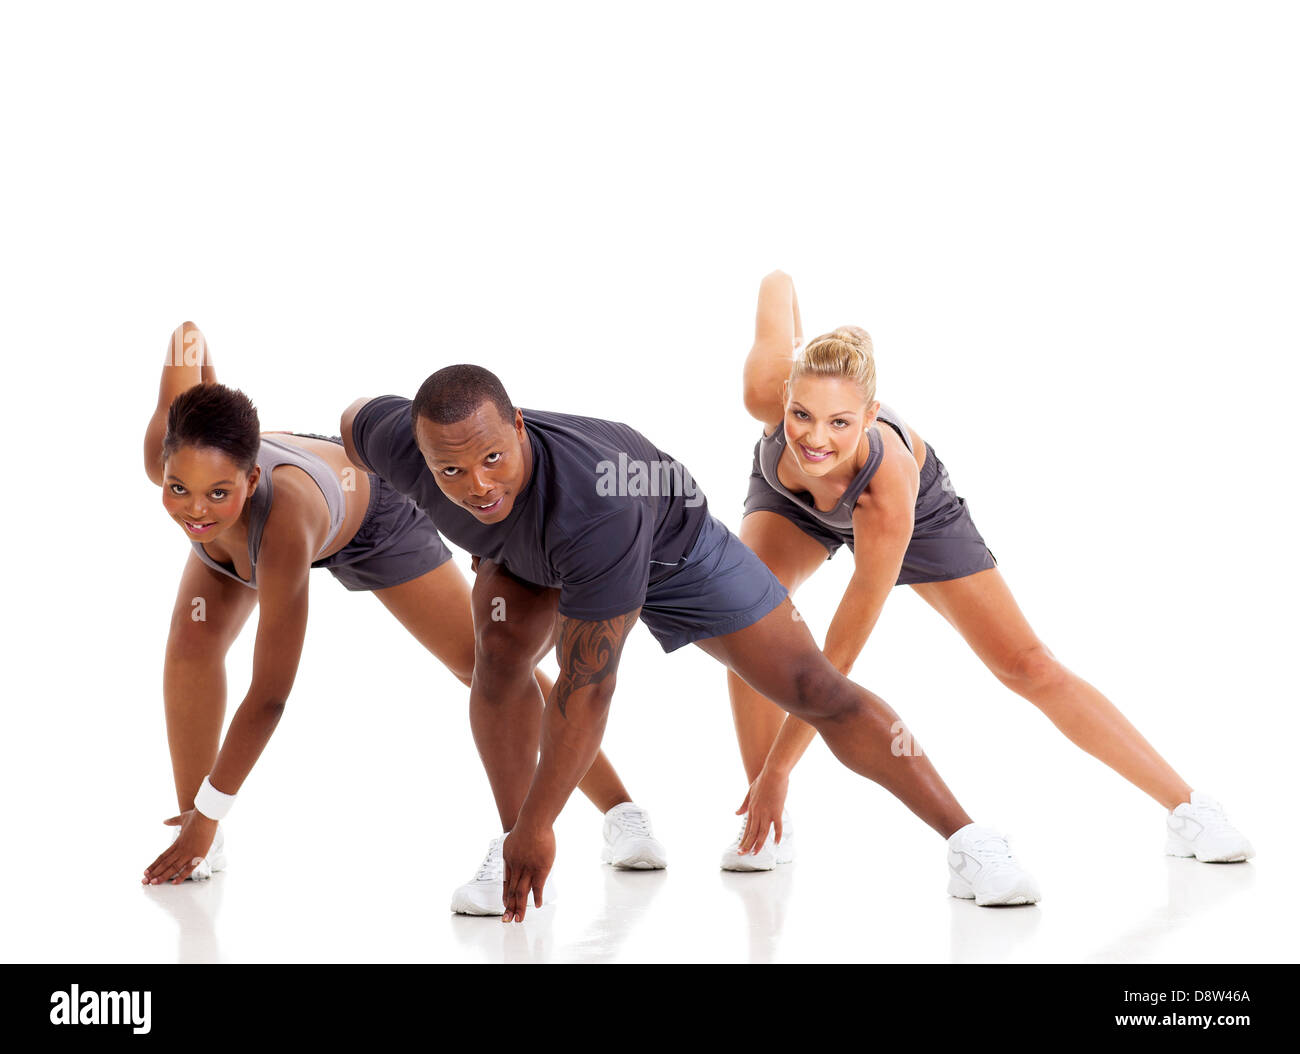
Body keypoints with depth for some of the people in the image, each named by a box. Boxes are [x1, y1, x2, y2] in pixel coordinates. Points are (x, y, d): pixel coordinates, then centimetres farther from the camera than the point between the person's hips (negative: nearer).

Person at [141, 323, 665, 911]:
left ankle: (621, 815, 3)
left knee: (485, 663, -4)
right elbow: (188, 337, -24)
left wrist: (208, 814, -40)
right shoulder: (165, 459, -41)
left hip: (367, 517, -4)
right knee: (191, 642, -19)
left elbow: (269, 695, -45)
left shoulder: (281, 521, -52)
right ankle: (194, 836, -2)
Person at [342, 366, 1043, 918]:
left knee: (813, 688, -11)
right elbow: (360, 416, -6)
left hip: (669, 544, -4)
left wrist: (538, 825, -33)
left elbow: (585, 690, -41)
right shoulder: (399, 445, -35)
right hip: (524, 554, 4)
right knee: (500, 652, -25)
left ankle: (967, 841, -4)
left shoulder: (591, 504, -49)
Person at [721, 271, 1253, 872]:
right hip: (791, 497, 3)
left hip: (916, 507, -2)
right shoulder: (766, 390, -42)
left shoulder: (890, 489, -48)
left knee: (1026, 665, -3)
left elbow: (838, 657, -41)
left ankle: (1187, 809, 9)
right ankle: (769, 827, -17)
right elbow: (779, 283, -20)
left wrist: (777, 770, -39)